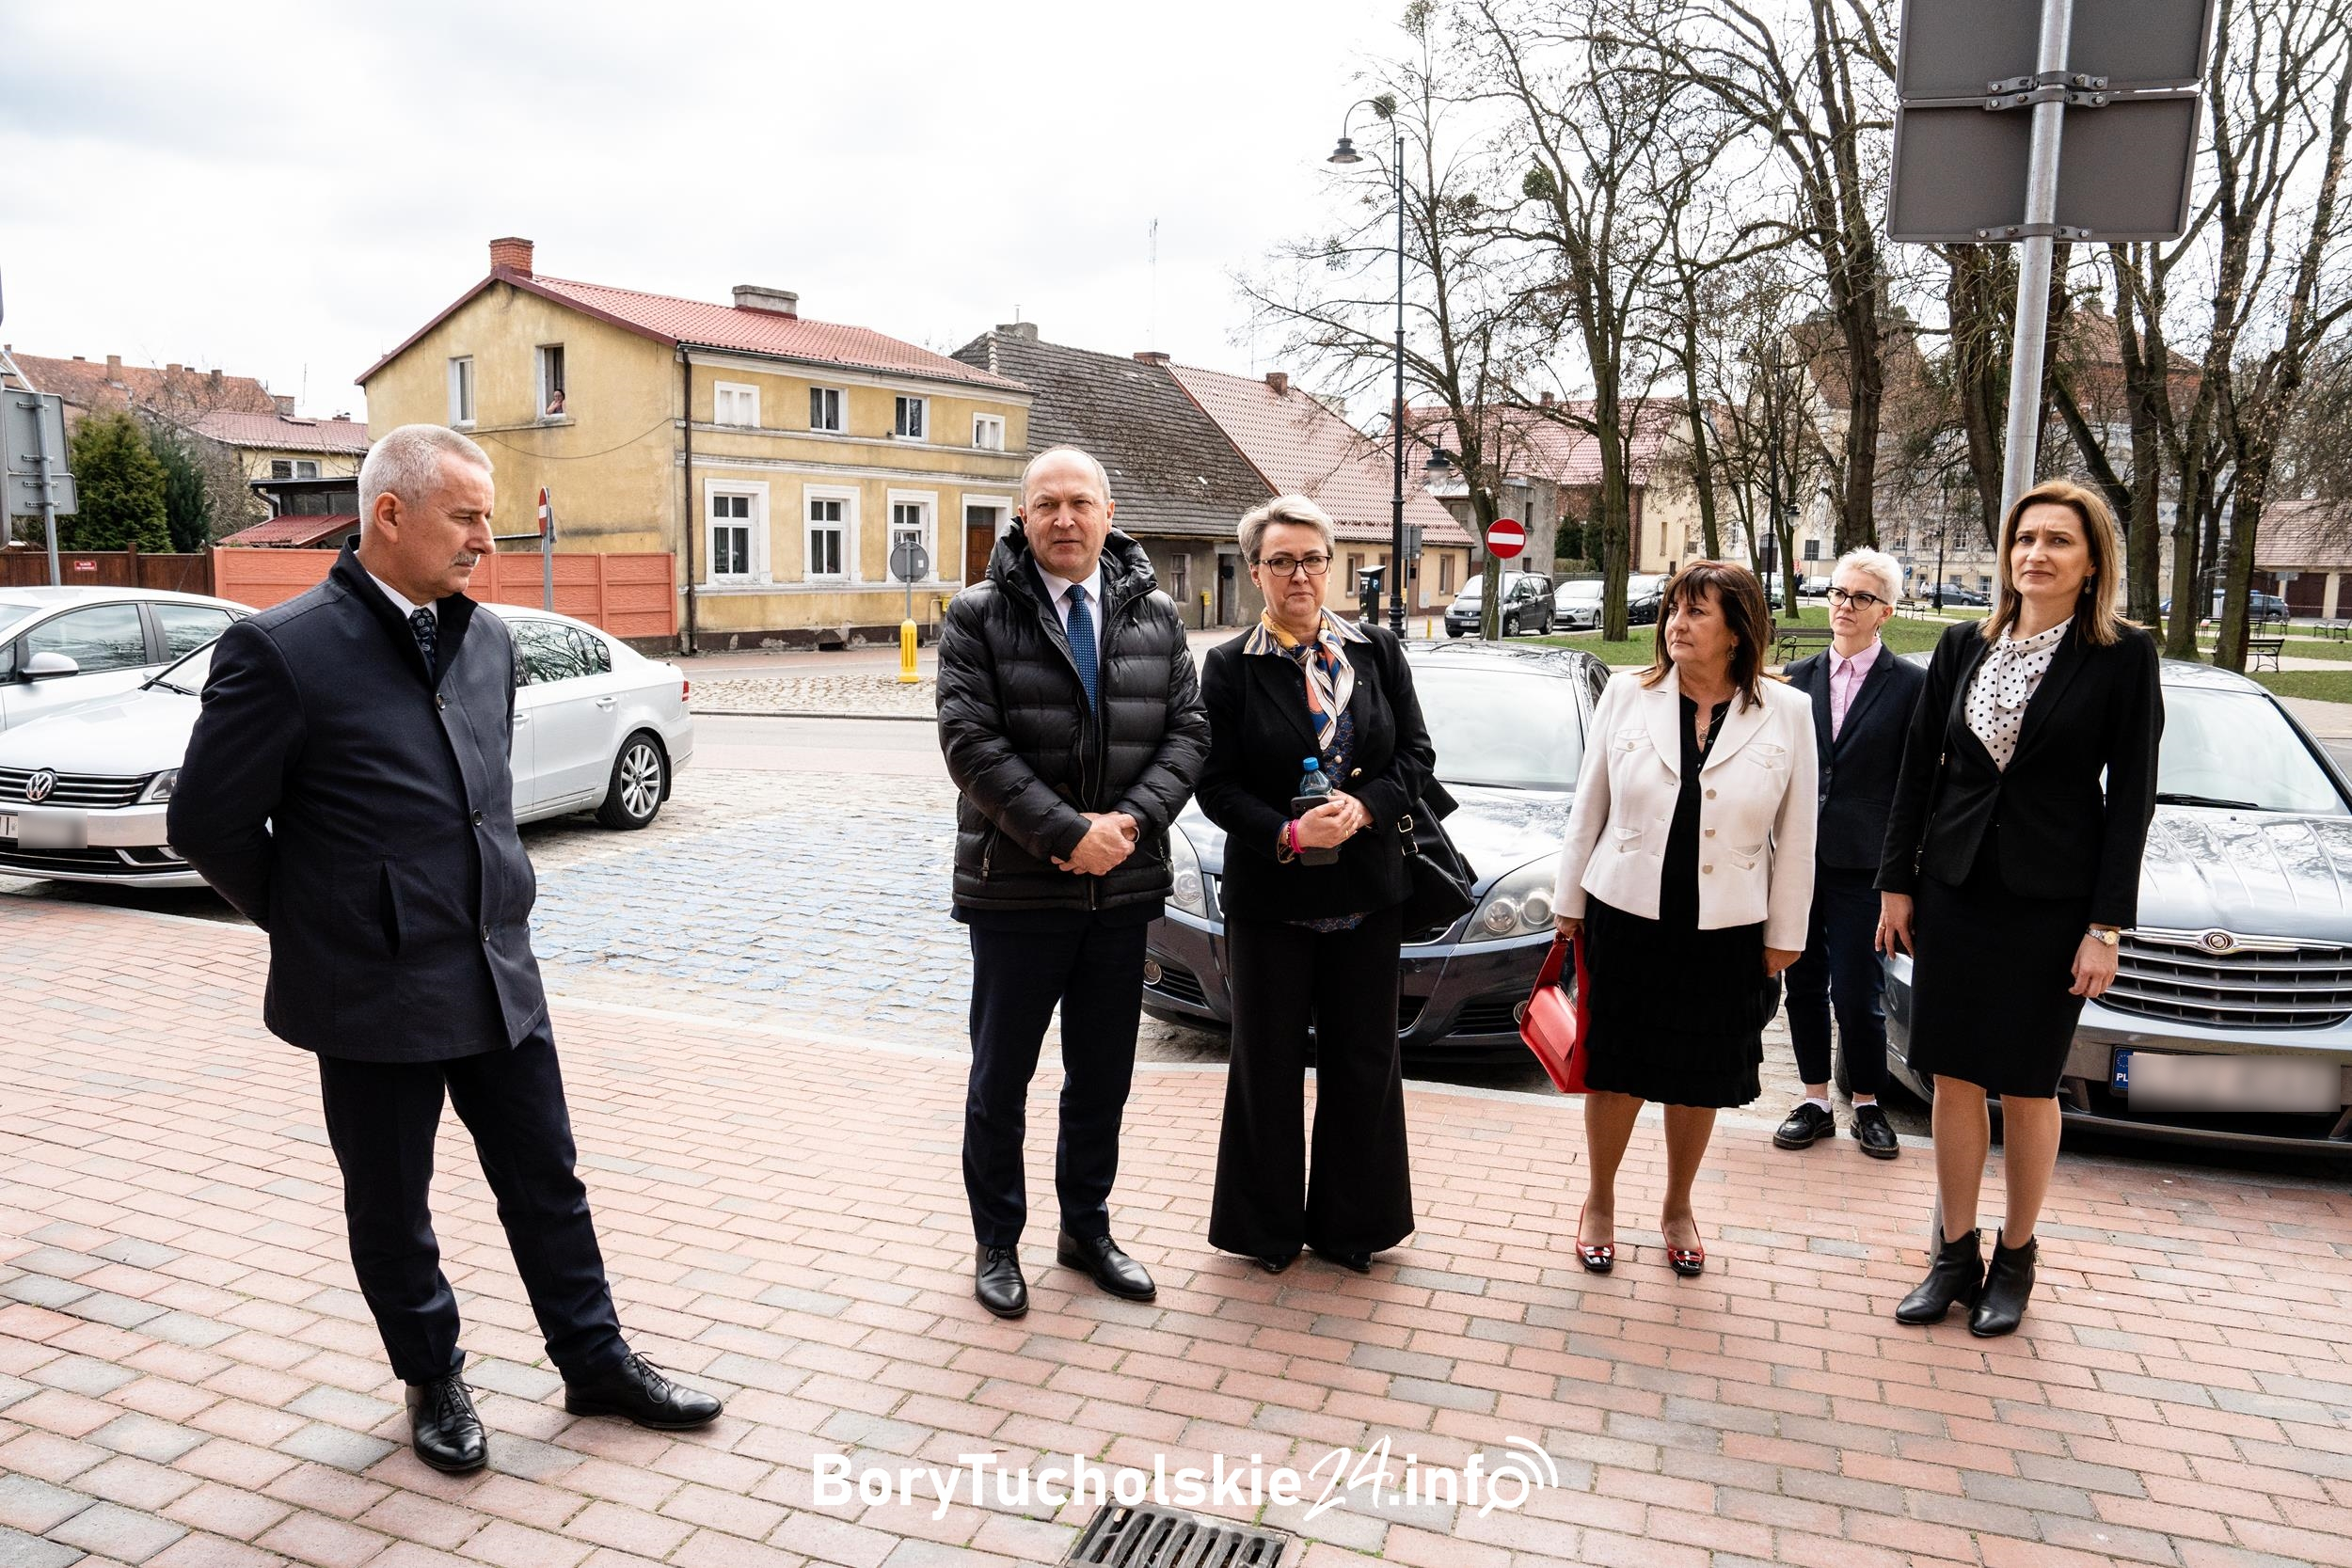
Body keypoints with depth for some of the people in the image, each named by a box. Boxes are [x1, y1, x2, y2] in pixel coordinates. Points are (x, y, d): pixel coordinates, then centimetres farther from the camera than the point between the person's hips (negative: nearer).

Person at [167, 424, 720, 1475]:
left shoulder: (487, 639, 5)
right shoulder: (281, 651, -15)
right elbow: (208, 821, -8)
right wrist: (319, 918, 1)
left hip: (499, 976, 5)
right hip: (375, 994, -5)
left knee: (547, 1183, 15)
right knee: (392, 1212, 13)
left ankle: (596, 1364, 30)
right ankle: (433, 1383, 34)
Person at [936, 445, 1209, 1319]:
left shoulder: (1156, 617, 6)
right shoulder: (979, 617, -6)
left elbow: (1187, 730, 1)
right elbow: (970, 743, -14)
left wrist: (1131, 820, -15)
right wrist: (1068, 834, -20)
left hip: (1125, 885, 3)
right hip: (1015, 888, -3)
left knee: (1103, 1076, 15)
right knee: (1002, 1076, 11)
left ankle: (1086, 1229, 34)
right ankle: (997, 1242, 29)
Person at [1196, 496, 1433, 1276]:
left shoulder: (1377, 651, 4)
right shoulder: (1230, 667, -3)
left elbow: (1417, 753, 3)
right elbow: (1216, 785, -6)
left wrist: (1363, 807, -15)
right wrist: (1288, 834, -21)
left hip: (1369, 893, 3)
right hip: (1269, 896, -2)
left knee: (1363, 1062, 11)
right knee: (1269, 1064, 9)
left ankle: (1350, 1223, 28)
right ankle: (1269, 1226, 26)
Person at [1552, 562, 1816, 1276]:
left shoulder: (1787, 713, -3)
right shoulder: (1626, 694, -1)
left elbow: (1795, 837, 2)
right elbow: (1588, 808, 4)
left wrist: (1785, 935, 3)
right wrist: (1569, 902, 5)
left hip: (1725, 931, 0)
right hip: (1625, 917, 0)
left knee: (1700, 1080, 14)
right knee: (1615, 1069, 10)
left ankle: (1677, 1208, 36)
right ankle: (1599, 1203, 30)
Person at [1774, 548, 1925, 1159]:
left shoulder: (1909, 684, -1)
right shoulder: (1798, 678, 9)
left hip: (1860, 863, -4)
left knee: (1857, 993, -1)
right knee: (1804, 986, 10)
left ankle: (1867, 1103, 19)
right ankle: (1815, 1101, 23)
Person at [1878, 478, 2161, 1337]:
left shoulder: (2123, 655, -5)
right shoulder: (1963, 646, 5)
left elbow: (2131, 796, -6)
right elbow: (1918, 771, 8)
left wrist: (2106, 925, -9)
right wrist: (1897, 885, 5)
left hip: (2050, 901, -3)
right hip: (1954, 891, 3)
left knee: (2027, 1089, 8)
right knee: (1954, 1078, 8)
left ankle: (2015, 1260, 25)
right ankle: (1955, 1256, 22)